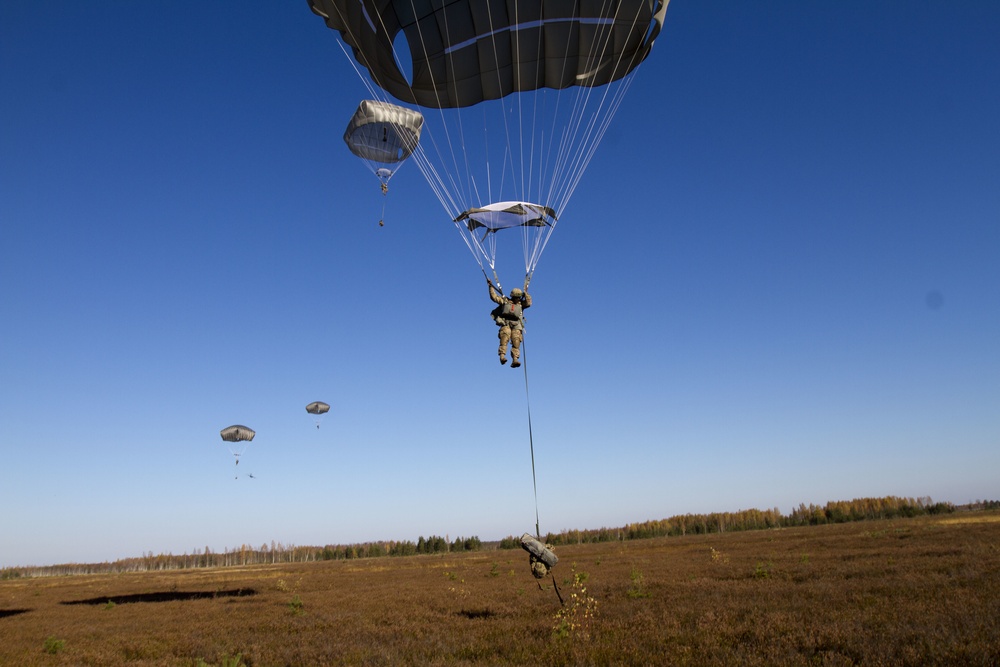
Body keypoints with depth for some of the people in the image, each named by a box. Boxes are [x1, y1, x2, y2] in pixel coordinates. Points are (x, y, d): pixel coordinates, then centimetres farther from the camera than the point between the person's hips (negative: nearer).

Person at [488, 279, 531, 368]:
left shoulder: (521, 303, 22)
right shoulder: (505, 301, 17)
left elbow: (528, 303, 6)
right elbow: (494, 297, 13)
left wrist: (526, 294, 8)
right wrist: (491, 287, 10)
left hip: (516, 325, 2)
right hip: (505, 323, -2)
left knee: (516, 342, -13)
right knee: (504, 338, -24)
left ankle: (515, 360, -23)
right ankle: (502, 356, -33)